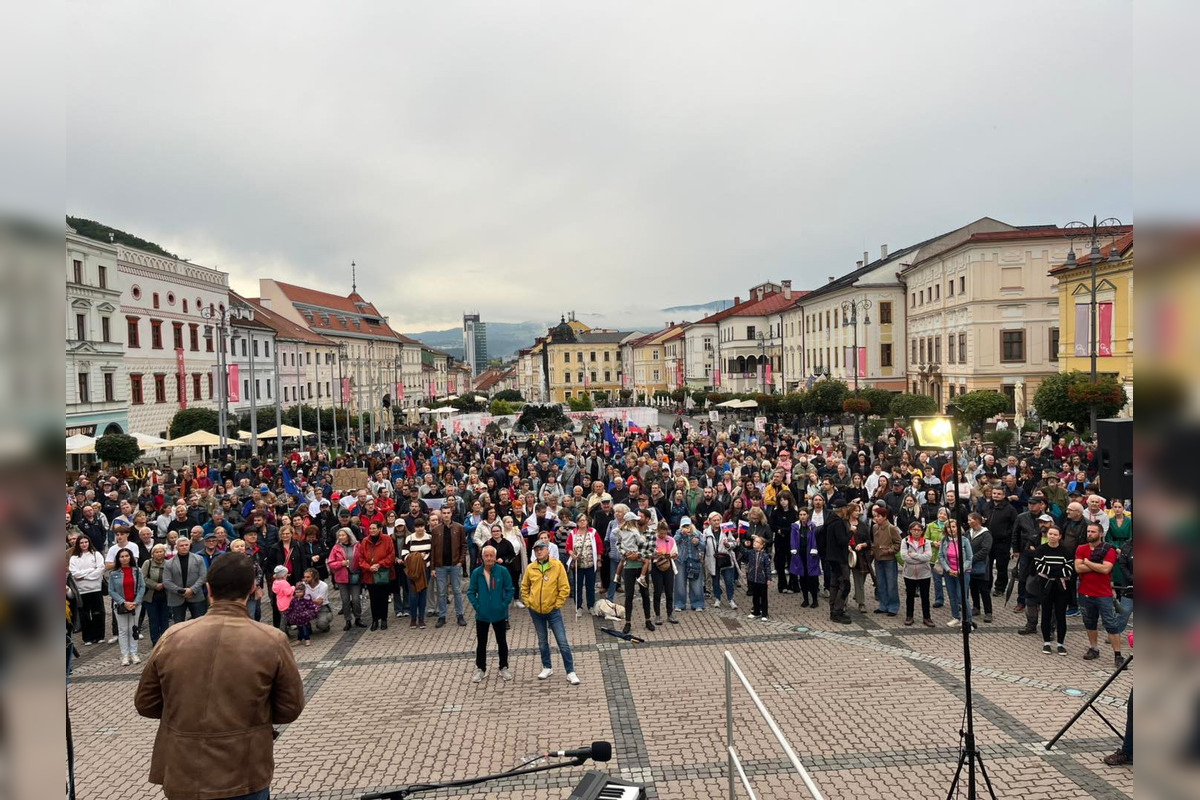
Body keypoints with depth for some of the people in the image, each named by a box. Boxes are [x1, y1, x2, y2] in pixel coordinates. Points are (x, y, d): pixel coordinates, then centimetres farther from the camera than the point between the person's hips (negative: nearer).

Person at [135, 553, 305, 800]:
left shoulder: (172, 638, -8)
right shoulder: (272, 641, -14)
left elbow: (145, 703, 4)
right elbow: (290, 707, -4)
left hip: (182, 776, 2)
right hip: (243, 779, -2)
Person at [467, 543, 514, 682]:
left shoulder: (502, 571, -10)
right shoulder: (476, 572, -8)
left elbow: (510, 590, -4)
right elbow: (471, 592, 0)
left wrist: (504, 604, -10)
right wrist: (477, 606, -8)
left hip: (499, 614, -1)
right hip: (482, 615, 1)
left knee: (502, 642, 12)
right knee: (481, 643, 11)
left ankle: (504, 668, 27)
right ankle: (480, 669, 25)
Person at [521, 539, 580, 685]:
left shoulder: (557, 565, -10)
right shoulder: (531, 568, -2)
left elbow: (565, 588, -7)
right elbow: (524, 587, 12)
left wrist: (557, 604, -8)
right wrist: (528, 603, 4)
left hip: (553, 610, -3)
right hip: (535, 611, 3)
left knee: (563, 642, -2)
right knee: (542, 642, 16)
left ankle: (570, 672, 6)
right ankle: (547, 668, 32)